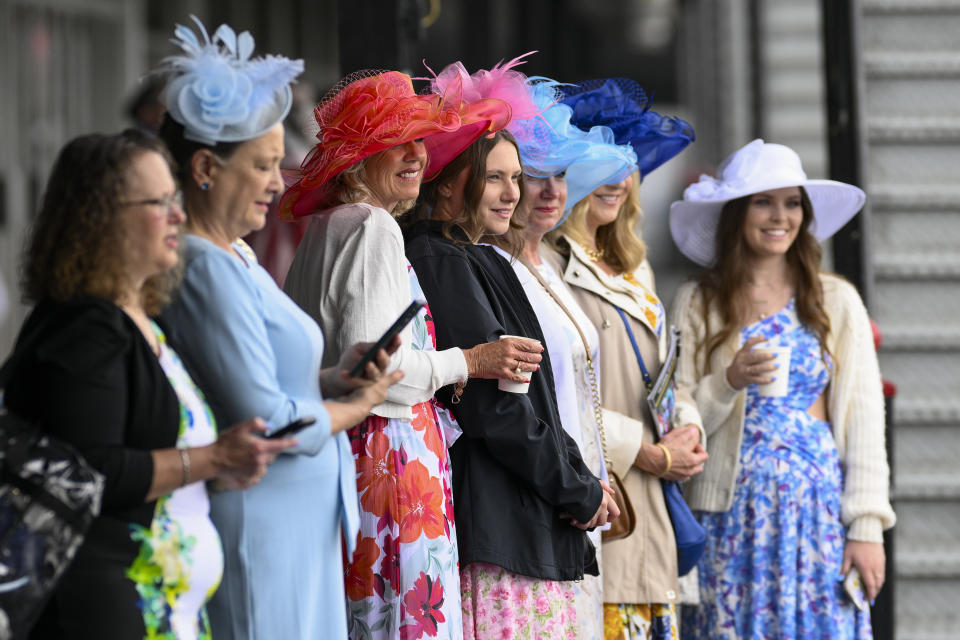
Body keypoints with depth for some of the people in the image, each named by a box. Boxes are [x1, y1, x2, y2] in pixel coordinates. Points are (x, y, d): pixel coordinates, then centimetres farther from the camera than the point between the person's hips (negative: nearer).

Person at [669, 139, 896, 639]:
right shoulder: (697, 304, 5)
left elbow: (864, 419, 4)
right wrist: (730, 382, -14)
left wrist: (867, 527, -2)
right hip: (732, 517, 0)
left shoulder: (836, 301, 7)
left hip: (819, 511, 0)